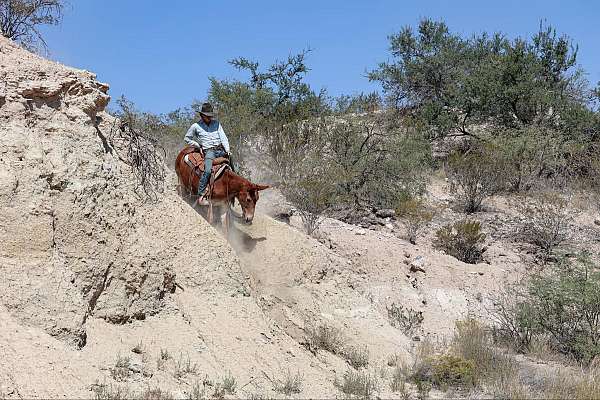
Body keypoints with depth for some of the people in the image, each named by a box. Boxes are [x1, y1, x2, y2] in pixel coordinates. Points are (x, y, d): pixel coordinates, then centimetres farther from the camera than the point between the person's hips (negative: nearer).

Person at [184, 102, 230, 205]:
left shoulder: (216, 123, 13)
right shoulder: (196, 126, 5)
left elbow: (223, 137, 8)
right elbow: (187, 138, 16)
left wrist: (227, 150, -6)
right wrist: (198, 145, 5)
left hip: (221, 150, 5)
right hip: (209, 151, -5)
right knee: (207, 171, -28)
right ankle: (201, 196, -26)